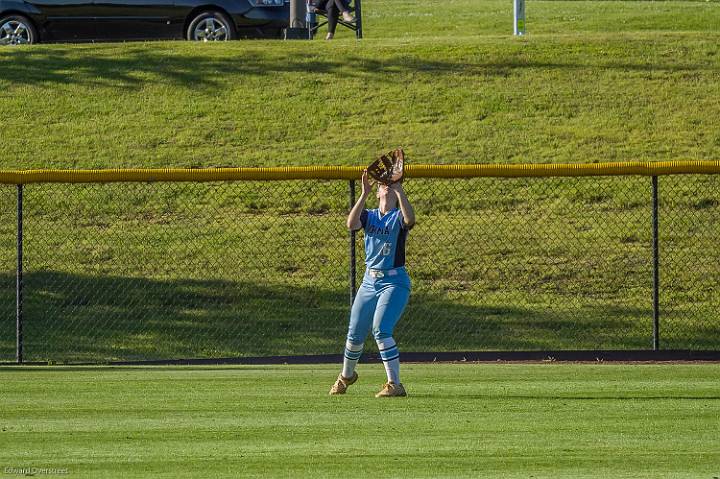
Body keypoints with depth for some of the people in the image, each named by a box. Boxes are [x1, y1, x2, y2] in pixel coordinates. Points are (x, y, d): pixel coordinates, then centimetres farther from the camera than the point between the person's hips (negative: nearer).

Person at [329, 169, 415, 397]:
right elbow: (351, 224, -14)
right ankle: (346, 376, 37)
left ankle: (395, 384, -20)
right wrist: (364, 194, -20)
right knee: (355, 334, 11)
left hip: (395, 282, -5)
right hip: (369, 281, 5)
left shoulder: (399, 217, -2)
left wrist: (399, 189, -30)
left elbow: (410, 219, -28)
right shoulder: (369, 216, 8)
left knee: (381, 330, -22)